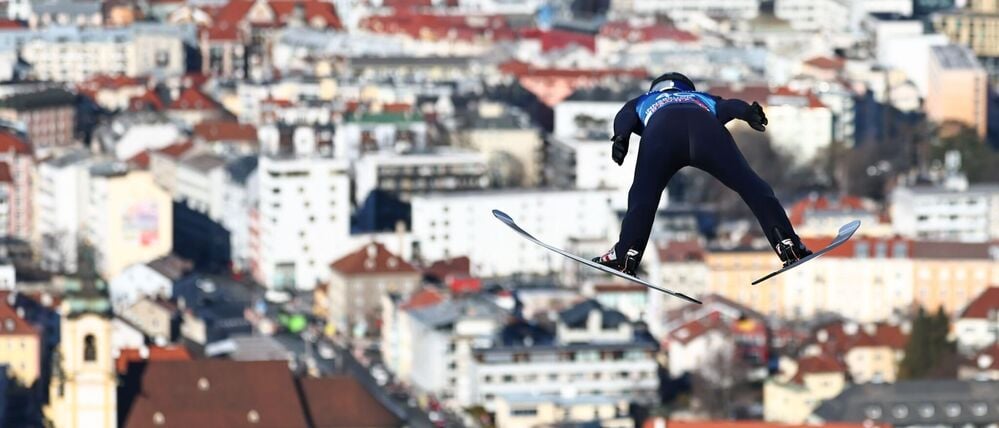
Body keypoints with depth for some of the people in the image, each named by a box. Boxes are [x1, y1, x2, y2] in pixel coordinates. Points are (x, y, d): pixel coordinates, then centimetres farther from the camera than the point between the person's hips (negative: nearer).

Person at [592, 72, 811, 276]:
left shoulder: (643, 102, 45)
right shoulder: (704, 99, 47)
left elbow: (625, 116, 22)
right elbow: (730, 106, 25)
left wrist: (621, 137, 3)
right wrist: (750, 113, 5)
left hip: (661, 129, -1)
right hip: (706, 126, 1)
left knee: (643, 195, 5)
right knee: (751, 186, 3)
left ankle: (627, 253, -15)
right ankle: (787, 244, -10)